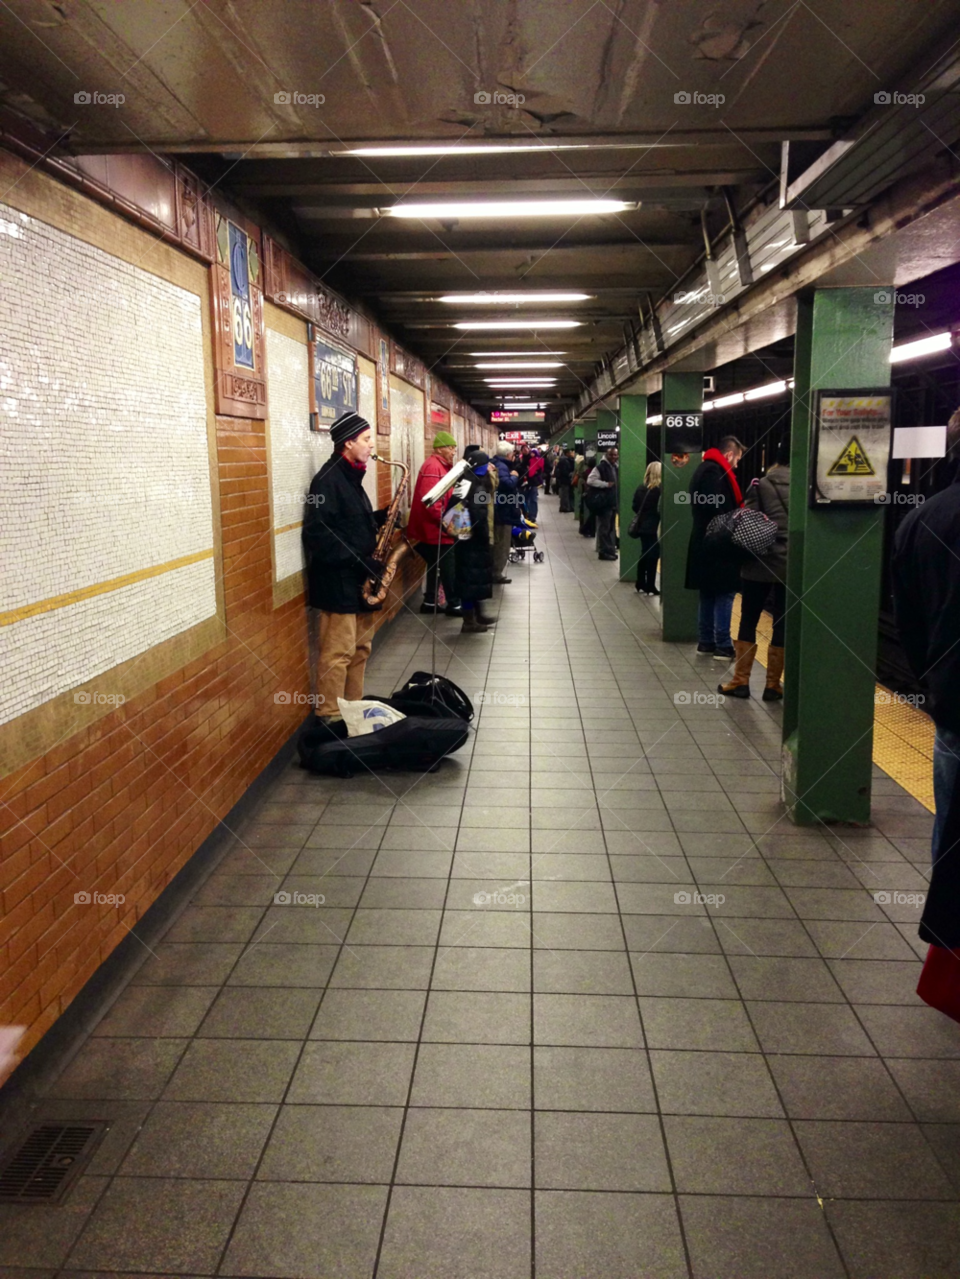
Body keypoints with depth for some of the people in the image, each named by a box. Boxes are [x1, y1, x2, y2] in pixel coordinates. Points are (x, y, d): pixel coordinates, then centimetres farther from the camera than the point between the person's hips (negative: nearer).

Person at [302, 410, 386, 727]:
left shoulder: (351, 476, 14)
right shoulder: (328, 479, -15)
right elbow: (317, 534, -22)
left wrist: (380, 517, 6)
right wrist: (358, 561, -23)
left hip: (357, 579, 10)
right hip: (338, 580, -10)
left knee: (360, 648, 15)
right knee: (339, 652, -5)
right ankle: (330, 718, 4)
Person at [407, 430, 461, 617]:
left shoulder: (441, 465, 15)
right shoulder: (433, 467, -17)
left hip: (437, 527, 11)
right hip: (436, 528, -11)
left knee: (437, 565, 15)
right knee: (449, 566, -5)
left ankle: (430, 602, 22)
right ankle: (454, 604, 2)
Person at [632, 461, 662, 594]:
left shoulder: (640, 488, 6)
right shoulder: (660, 489, -13)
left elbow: (635, 507, 10)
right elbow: (661, 509, -16)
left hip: (643, 526, 6)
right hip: (655, 527, -6)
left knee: (644, 555, 15)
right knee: (653, 557, -1)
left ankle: (640, 584, 20)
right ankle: (650, 587, 2)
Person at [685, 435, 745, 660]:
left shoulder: (705, 468, 18)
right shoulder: (715, 471, -15)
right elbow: (717, 509, -23)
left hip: (704, 544, 10)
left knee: (708, 594, 14)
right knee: (724, 594, -5)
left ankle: (706, 641, 19)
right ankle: (723, 646, -3)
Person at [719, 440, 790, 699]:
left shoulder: (761, 485, -2)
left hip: (761, 563, -1)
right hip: (794, 566, 1)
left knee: (748, 621, 9)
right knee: (783, 625, 8)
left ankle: (740, 681, 10)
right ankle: (773, 685, 12)